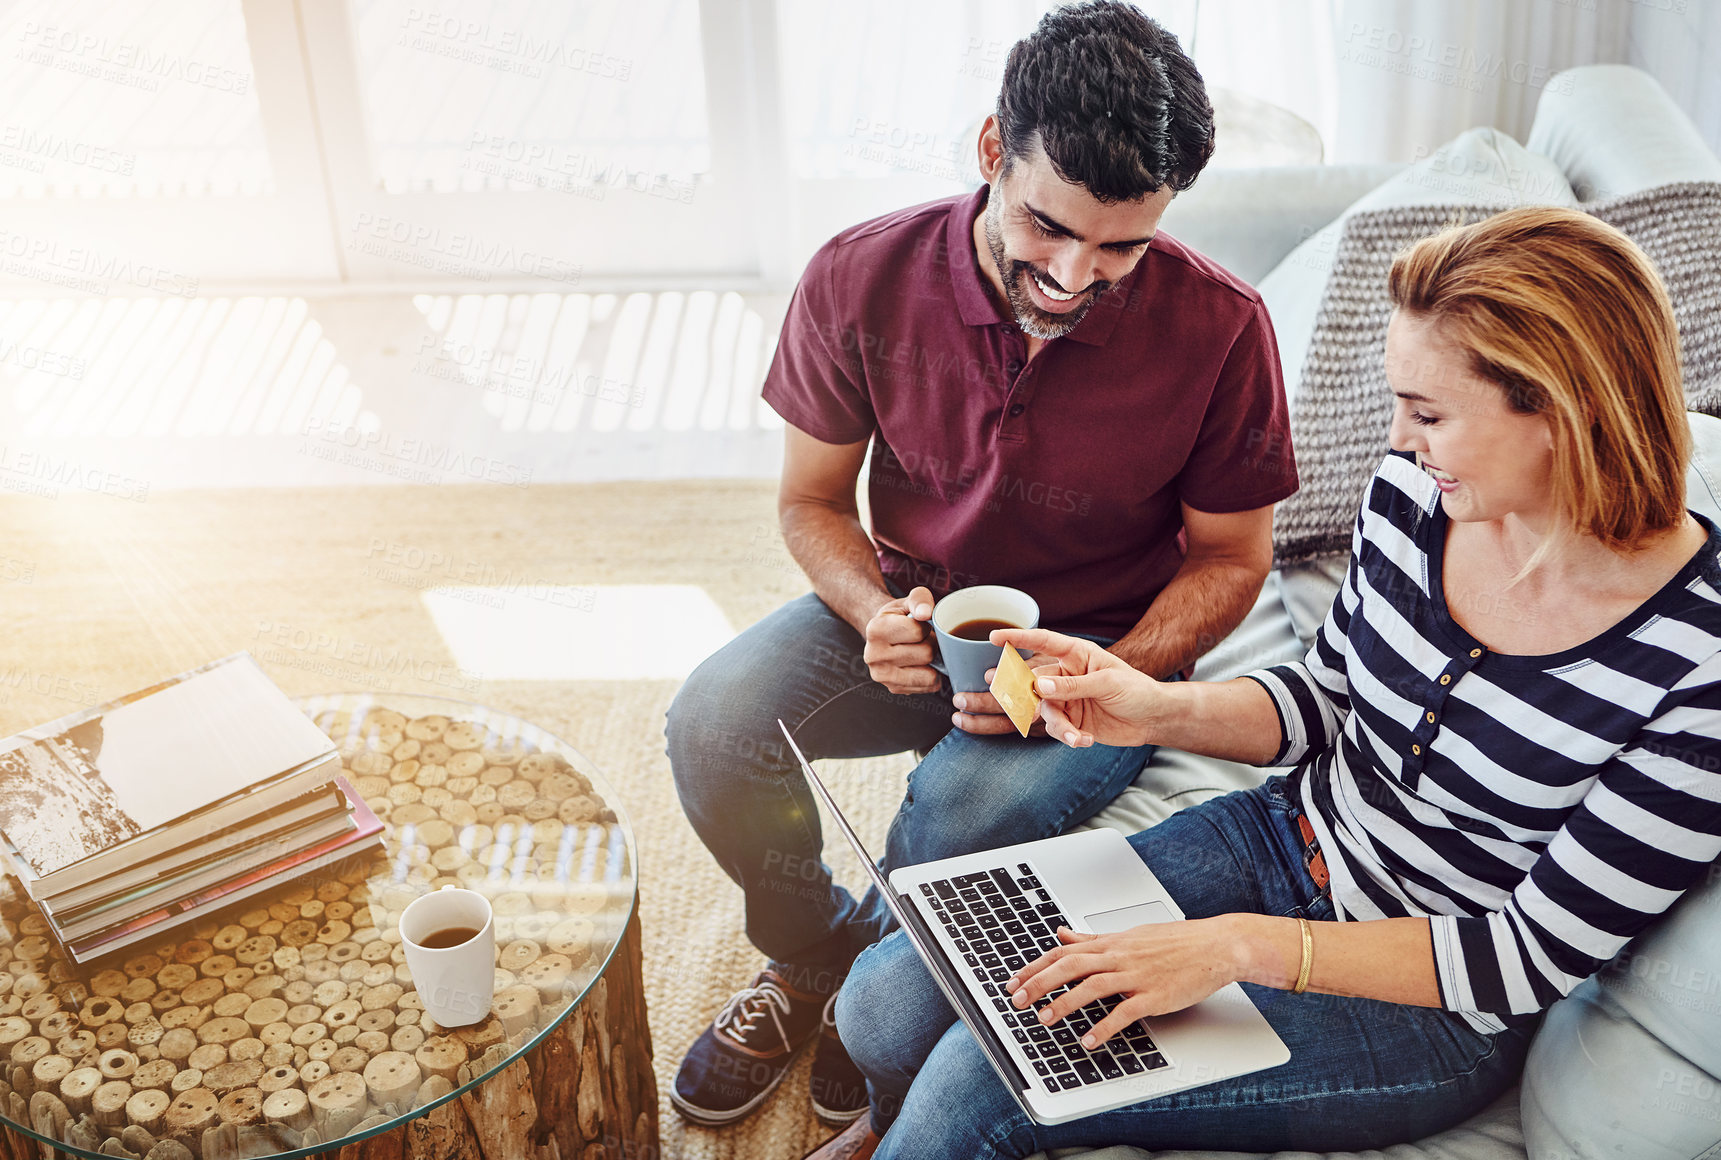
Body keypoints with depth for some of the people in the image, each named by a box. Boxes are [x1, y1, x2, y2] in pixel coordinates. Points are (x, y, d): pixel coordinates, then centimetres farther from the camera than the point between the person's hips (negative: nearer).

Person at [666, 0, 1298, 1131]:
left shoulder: (1220, 329, -19)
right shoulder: (861, 279, -15)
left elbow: (1232, 557, -6)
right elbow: (812, 501, 0)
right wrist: (875, 615, -22)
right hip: (912, 616, 3)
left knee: (963, 817, -31)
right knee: (712, 726, -23)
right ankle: (816, 955, 11)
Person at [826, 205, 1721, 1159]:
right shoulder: (1415, 492, -9)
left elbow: (1532, 958, -19)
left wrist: (1243, 945, -26)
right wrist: (1164, 712, -11)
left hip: (1439, 1008, -5)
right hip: (1285, 838, 6)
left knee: (983, 1080, -18)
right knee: (885, 1005, -4)